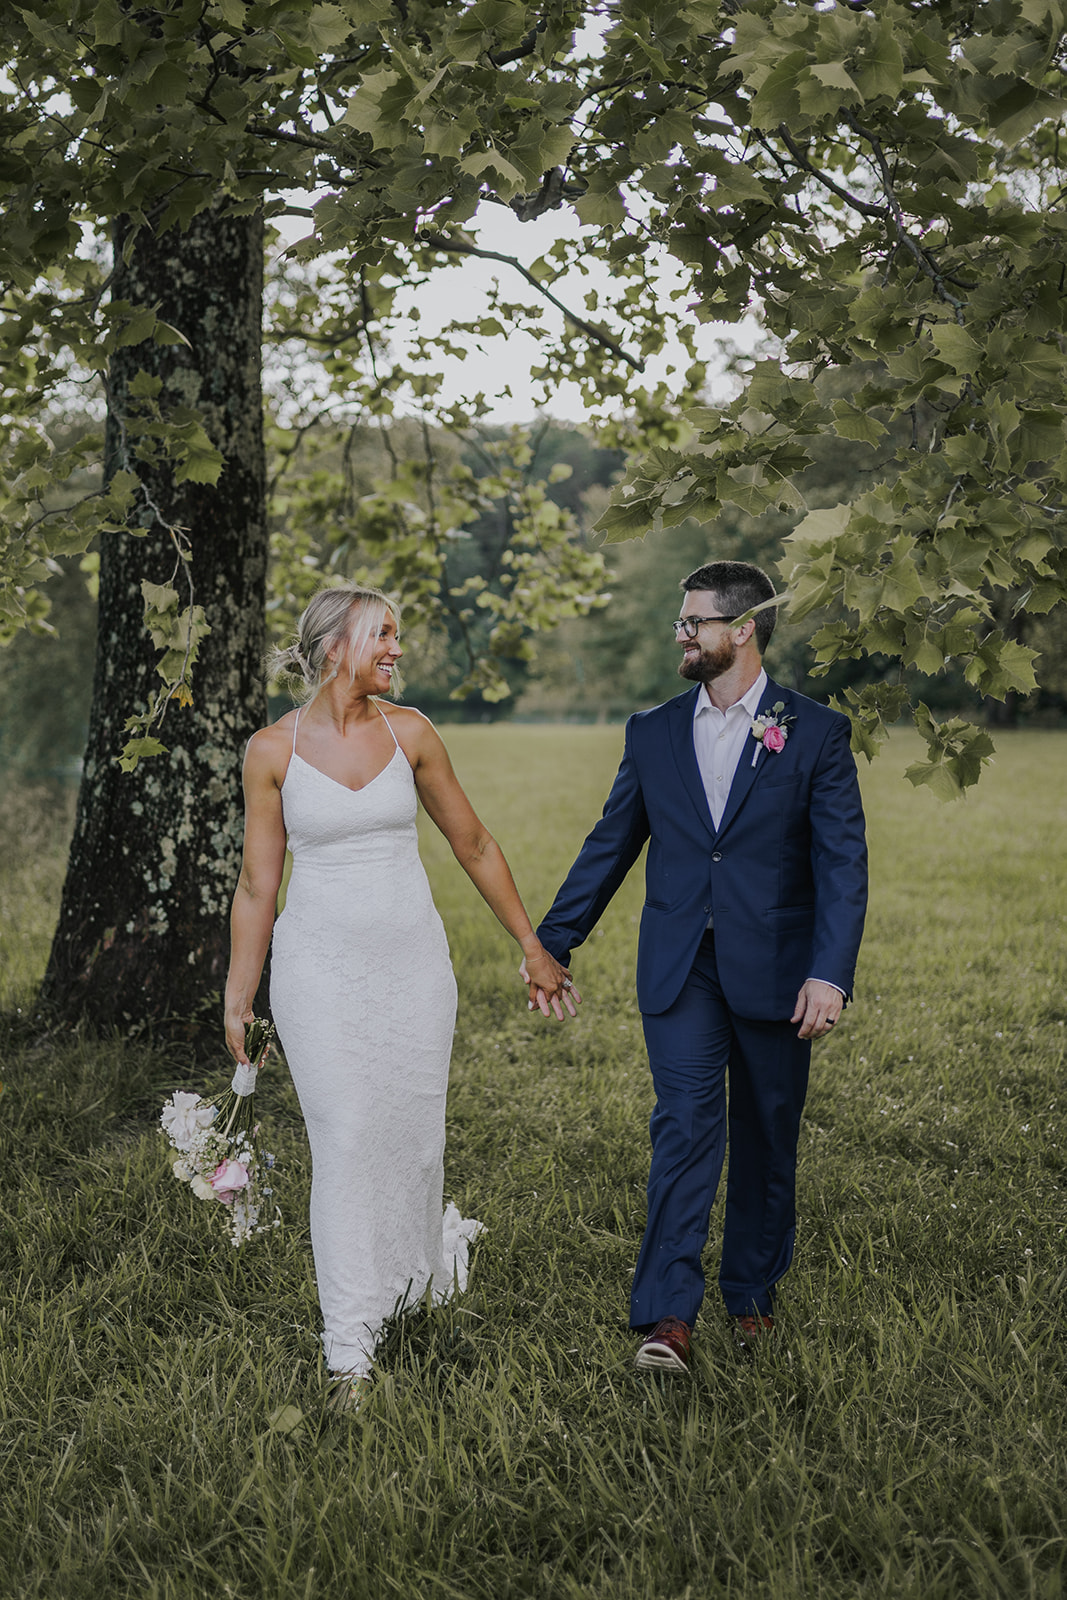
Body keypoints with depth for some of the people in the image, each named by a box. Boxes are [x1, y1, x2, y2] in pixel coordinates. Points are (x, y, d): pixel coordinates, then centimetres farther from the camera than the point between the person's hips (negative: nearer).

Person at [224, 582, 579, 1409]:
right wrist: (238, 998, 3)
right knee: (345, 1144, -7)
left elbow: (475, 845, 10)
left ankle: (416, 1272, 39)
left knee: (414, 1132, 9)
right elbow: (257, 886, 1)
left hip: (413, 958, 3)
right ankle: (350, 1351, 1)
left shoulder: (409, 731, 1)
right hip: (322, 963, -2)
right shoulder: (273, 749, -5)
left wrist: (533, 946, 12)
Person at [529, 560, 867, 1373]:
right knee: (685, 1126, -11)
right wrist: (552, 943, 11)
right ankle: (668, 1317, -14)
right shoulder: (653, 733, 8)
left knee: (766, 1141, 10)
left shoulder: (816, 734, -2)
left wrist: (831, 973, -18)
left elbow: (843, 863, -8)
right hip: (679, 971, 1)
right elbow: (609, 846, 13)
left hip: (773, 973, -1)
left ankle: (753, 1292, 28)